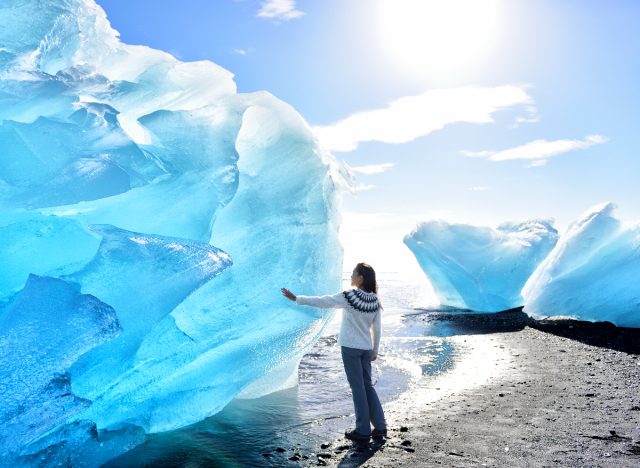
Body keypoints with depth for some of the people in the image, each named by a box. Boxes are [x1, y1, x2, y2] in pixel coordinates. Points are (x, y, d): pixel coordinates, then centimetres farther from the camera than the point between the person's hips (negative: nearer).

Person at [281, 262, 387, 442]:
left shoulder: (348, 297, -16)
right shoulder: (374, 300, 1)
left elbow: (321, 301, -14)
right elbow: (377, 329, 6)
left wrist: (296, 298, -6)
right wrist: (375, 350, 17)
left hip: (350, 347, -5)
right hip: (366, 348, 5)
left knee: (358, 388, 3)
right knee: (367, 386, 15)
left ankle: (363, 430, 12)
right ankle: (380, 427, 18)